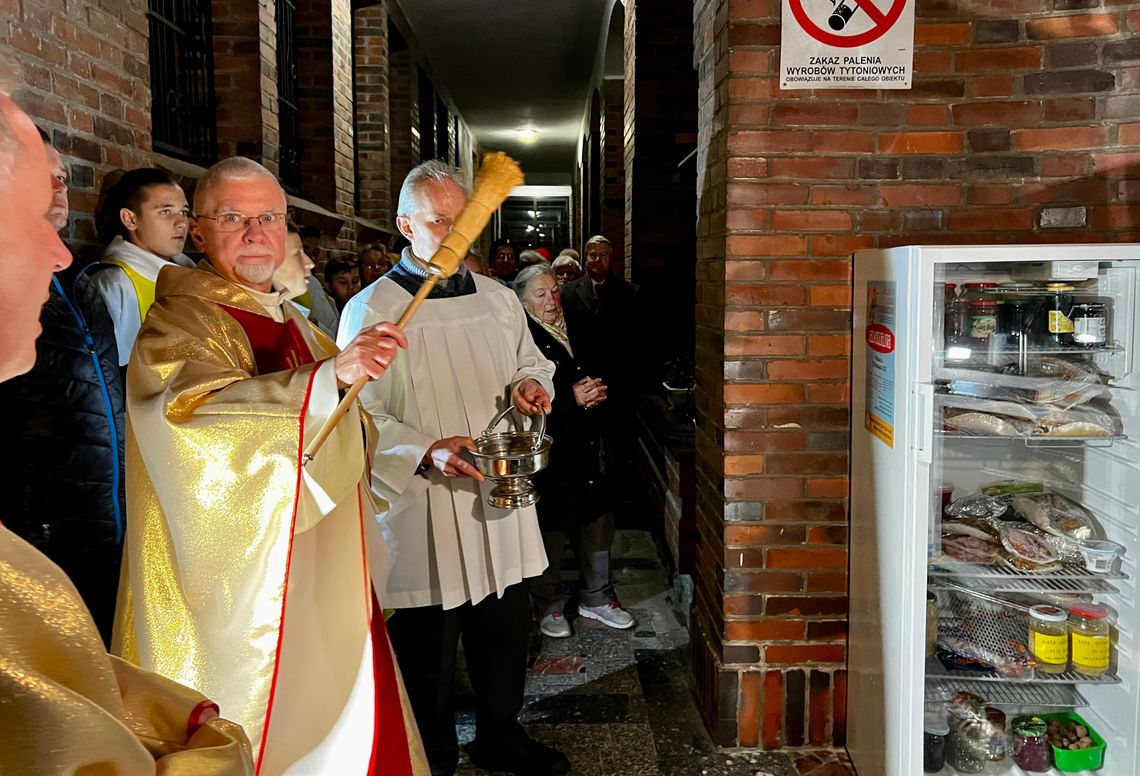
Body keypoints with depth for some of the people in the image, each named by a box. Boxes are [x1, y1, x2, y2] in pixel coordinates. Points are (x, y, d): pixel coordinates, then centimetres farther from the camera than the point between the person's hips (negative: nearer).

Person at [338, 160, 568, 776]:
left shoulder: (498, 300, 9)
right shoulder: (370, 311, -6)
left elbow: (531, 363, 22)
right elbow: (358, 413, -9)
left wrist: (531, 385, -2)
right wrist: (427, 451, -22)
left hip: (499, 495, 5)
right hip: (421, 508, -5)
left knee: (506, 629, 16)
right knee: (428, 647, 6)